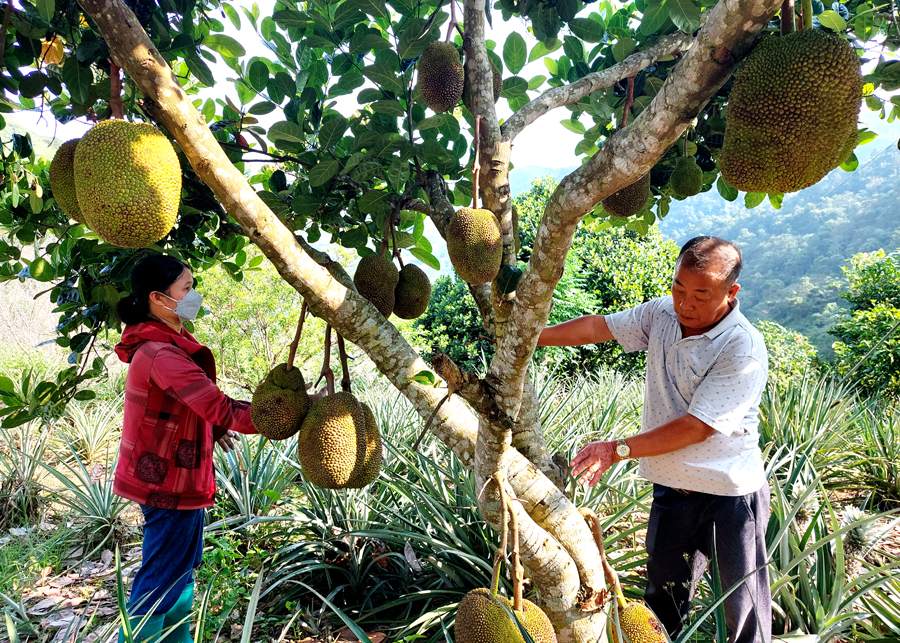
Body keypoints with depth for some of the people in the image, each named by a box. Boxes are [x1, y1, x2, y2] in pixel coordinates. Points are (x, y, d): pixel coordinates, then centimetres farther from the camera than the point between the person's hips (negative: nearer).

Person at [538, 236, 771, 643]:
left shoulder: (744, 350, -22)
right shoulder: (662, 313, -3)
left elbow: (697, 426, -25)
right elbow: (598, 326, 6)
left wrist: (619, 449, -27)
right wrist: (532, 337, -2)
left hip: (729, 494, -5)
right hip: (671, 487, 6)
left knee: (744, 609, 10)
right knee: (663, 598, 20)